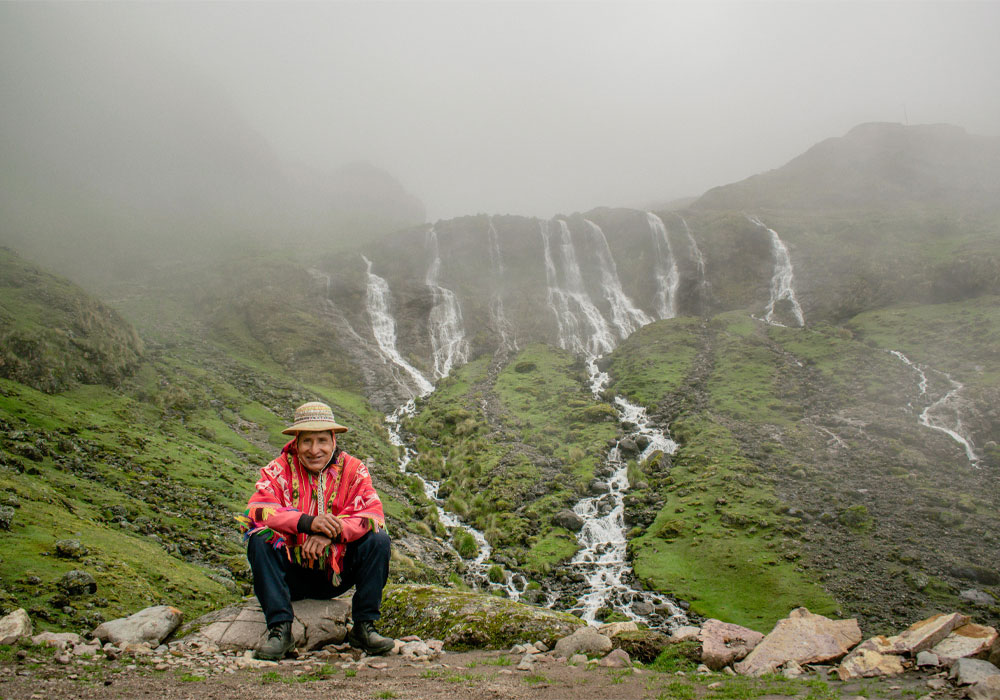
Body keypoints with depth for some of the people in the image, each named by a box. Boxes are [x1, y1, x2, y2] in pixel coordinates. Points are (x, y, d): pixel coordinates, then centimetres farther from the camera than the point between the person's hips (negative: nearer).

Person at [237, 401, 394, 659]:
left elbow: (373, 513, -16)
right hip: (292, 574, 0)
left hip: (336, 573, 1)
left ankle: (364, 627, -13)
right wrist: (307, 522, -37)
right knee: (260, 540, -26)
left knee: (378, 540, -22)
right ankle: (280, 629, -21)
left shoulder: (353, 470, -3)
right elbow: (256, 510, -21)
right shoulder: (279, 470, -5)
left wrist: (333, 532, -34)